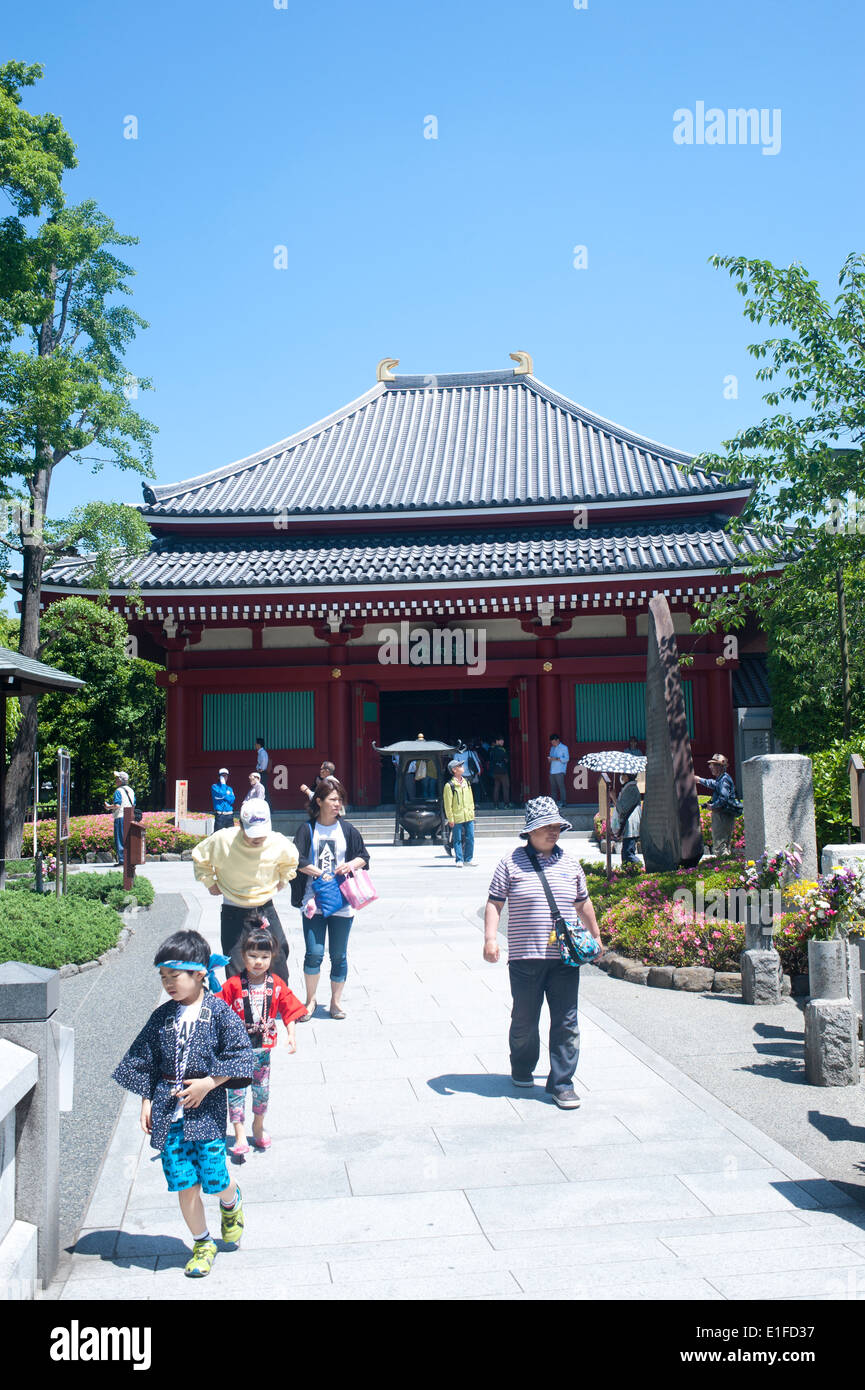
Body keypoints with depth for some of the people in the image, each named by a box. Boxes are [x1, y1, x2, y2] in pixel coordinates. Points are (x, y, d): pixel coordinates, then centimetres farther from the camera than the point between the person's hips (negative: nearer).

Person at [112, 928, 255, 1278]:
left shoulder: (218, 1011, -7)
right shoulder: (162, 1016, 4)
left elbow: (241, 1055, -8)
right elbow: (145, 1061, 12)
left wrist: (208, 1083, -13)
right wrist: (146, 1101, 6)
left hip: (206, 1109, -3)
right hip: (168, 1110, 3)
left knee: (213, 1180, -2)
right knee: (183, 1185, 5)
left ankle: (232, 1203, 34)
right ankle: (202, 1244, 25)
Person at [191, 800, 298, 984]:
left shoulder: (278, 843, -12)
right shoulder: (222, 840, -18)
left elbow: (291, 860, 14)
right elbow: (199, 857, 3)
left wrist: (281, 881, 9)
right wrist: (209, 882, 2)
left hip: (265, 908, 2)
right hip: (233, 912, -2)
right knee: (235, 969, 1)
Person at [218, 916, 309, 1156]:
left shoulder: (276, 986, -4)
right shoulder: (233, 985, -13)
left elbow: (289, 1010, 2)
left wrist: (291, 1035, -7)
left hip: (263, 1046, 3)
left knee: (262, 1088, 14)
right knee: (237, 1089, 0)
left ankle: (258, 1127, 35)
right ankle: (240, 1135, 12)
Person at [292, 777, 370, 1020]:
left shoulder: (347, 829, 7)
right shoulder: (308, 829, 2)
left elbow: (364, 856, 12)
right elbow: (298, 860, -6)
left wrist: (352, 864, -8)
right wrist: (321, 874, -15)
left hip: (342, 902, 2)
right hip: (313, 899, -1)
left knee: (339, 955, 6)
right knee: (314, 953, -5)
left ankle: (336, 1001, 20)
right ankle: (310, 1000, 14)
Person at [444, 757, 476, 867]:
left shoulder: (466, 782, 11)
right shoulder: (449, 785, -9)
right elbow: (448, 804, -8)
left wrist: (472, 812, 15)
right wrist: (450, 819, -9)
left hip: (469, 816, 5)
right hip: (457, 817, -5)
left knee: (470, 838, 4)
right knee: (458, 840, 1)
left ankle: (467, 859, 15)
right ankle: (459, 860, 9)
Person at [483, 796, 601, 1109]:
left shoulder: (569, 863, 12)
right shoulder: (511, 862, 0)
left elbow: (583, 903, 24)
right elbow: (494, 903, 0)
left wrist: (595, 936, 28)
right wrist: (490, 938, -11)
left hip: (565, 958, 3)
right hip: (525, 958, -3)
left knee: (566, 1023, 1)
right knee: (524, 1021, 10)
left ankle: (561, 1084, 11)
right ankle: (522, 1068, 36)